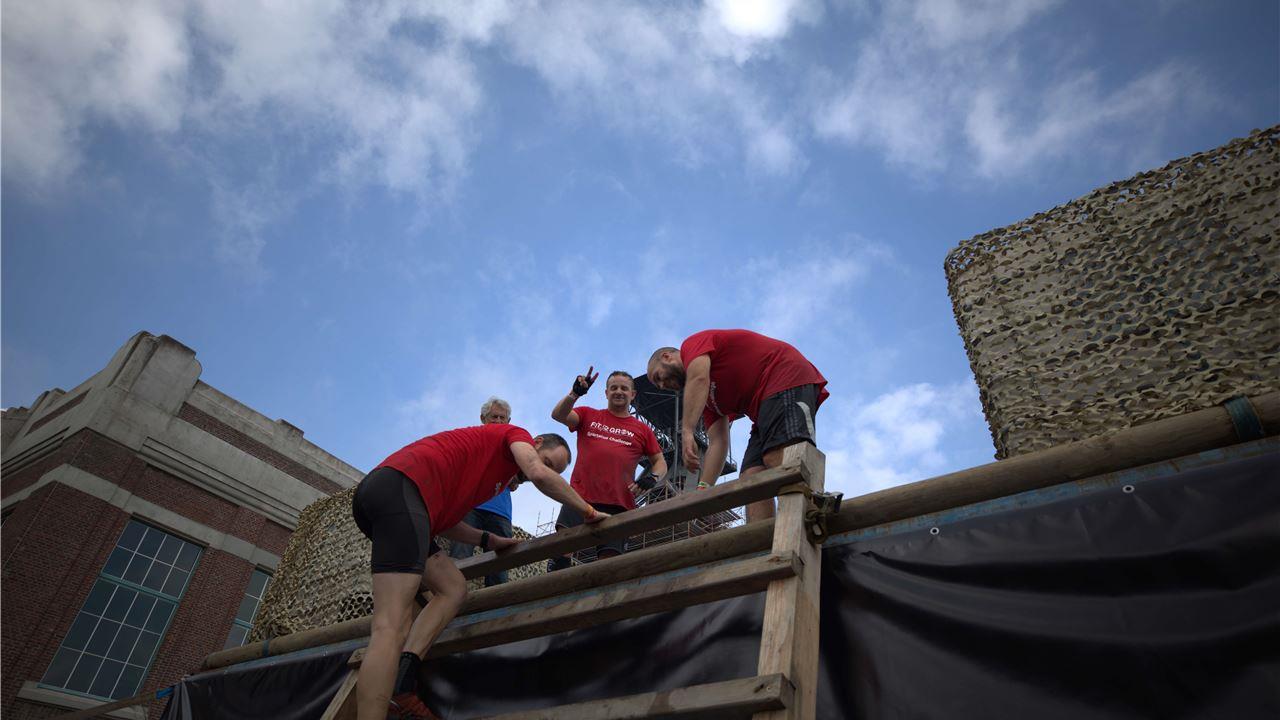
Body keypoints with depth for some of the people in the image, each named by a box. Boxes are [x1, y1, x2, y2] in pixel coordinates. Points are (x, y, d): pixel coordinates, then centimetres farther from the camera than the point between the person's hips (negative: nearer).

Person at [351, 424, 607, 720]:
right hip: (400, 487, -10)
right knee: (391, 628, -16)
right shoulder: (518, 435, 10)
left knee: (453, 588, 11)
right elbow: (539, 474, -11)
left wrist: (488, 541, 23)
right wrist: (588, 511, 0)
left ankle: (401, 685, -1)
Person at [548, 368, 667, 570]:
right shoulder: (588, 415, 17)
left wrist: (652, 477, -3)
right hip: (580, 496, 0)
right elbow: (558, 415, 0)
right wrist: (575, 393, -17)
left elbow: (660, 462, 20)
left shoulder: (643, 430, 18)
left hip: (619, 504, 1)